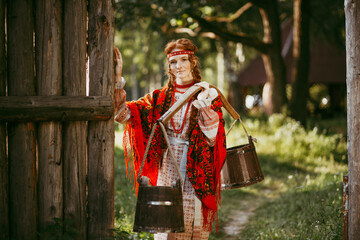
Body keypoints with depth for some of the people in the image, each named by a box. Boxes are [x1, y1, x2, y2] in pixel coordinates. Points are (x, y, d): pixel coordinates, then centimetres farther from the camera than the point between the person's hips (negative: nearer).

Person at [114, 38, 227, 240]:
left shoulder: (207, 95, 4)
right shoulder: (160, 97, 10)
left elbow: (212, 137, -7)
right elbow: (125, 113, -1)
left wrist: (204, 106, -20)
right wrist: (116, 81, -13)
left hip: (196, 172, -2)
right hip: (167, 173, 2)